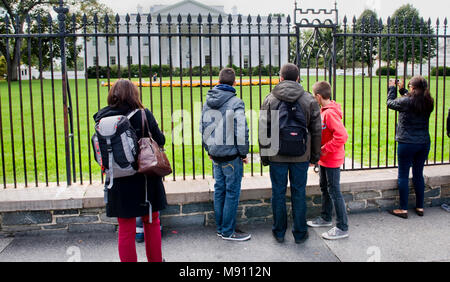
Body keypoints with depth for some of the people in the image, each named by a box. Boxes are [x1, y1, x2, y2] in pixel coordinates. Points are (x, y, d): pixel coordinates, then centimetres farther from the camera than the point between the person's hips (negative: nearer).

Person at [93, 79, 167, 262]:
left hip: (119, 182, 1)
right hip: (145, 178, -1)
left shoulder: (102, 119, -4)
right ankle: (155, 260, 32)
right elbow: (160, 141, -2)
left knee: (126, 229, 11)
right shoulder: (143, 115, -11)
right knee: (151, 222, 19)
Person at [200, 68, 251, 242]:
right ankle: (228, 231, 9)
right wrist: (244, 153, -5)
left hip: (215, 155, 7)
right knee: (232, 192, 2)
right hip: (231, 155, -7)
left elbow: (202, 128, 14)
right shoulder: (236, 103, -14)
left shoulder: (208, 102, 7)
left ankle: (220, 228, 24)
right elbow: (241, 131, -16)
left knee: (219, 190, 14)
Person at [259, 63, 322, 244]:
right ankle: (300, 233, 19)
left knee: (278, 192, 9)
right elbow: (316, 131, 2)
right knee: (299, 193, 9)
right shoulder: (309, 100, 1)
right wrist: (315, 156, 11)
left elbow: (263, 131, -1)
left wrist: (264, 156, 7)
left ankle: (279, 232, 20)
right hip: (301, 156, 1)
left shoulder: (269, 100, -2)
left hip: (277, 155, 0)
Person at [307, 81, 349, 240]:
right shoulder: (324, 111, 7)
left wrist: (325, 150, -22)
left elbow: (342, 136, -29)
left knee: (334, 191, -4)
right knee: (325, 188, 20)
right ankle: (325, 218, 36)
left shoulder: (330, 113, -22)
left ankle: (342, 228, 4)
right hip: (324, 159, 10)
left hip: (332, 160, -10)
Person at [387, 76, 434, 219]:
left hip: (407, 143, -6)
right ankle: (420, 207, 24)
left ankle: (403, 209, 9)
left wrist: (392, 87, 14)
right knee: (418, 175, 15)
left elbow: (390, 102, 0)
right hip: (424, 143, 6)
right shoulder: (428, 102, 1)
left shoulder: (406, 101, -16)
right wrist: (402, 89, 24)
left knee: (403, 176, 4)